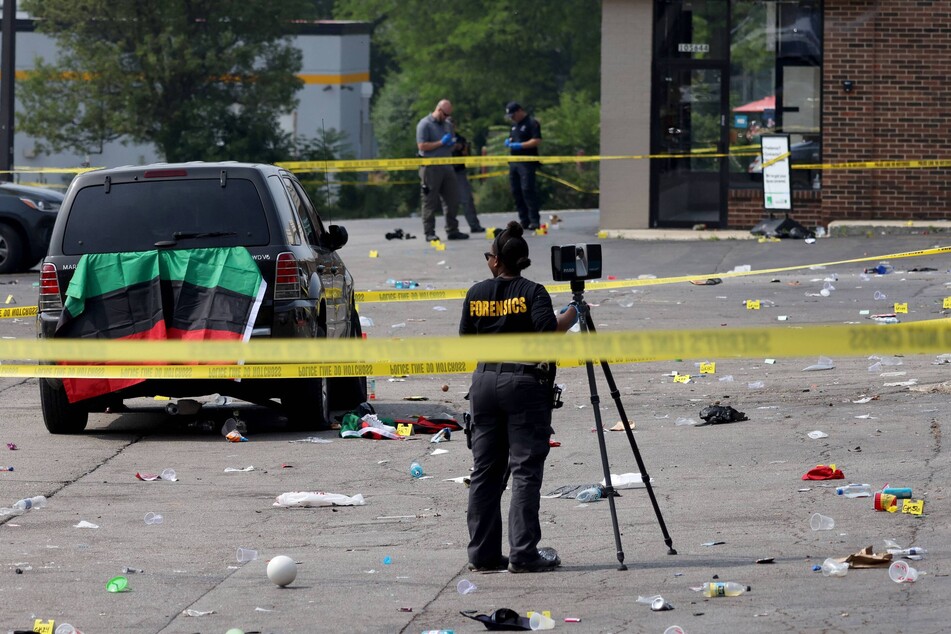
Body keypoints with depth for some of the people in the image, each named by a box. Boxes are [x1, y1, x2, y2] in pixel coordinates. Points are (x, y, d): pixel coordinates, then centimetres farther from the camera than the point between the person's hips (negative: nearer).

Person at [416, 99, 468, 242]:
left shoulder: (448, 124, 17)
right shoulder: (425, 124, -6)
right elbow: (422, 146, -14)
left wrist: (452, 143, 4)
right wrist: (441, 143, -14)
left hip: (447, 166, 7)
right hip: (431, 168, -7)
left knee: (453, 200, 6)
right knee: (431, 202, -3)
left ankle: (452, 230, 13)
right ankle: (429, 233, 1)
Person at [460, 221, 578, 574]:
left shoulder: (476, 294, 6)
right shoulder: (531, 292, -7)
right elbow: (548, 330, -19)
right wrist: (571, 315, -3)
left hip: (484, 382, 4)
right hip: (524, 383, -4)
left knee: (485, 470, 9)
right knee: (526, 470, -4)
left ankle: (483, 554, 9)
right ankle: (523, 554, -8)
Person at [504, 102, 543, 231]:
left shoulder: (532, 123, -7)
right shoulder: (514, 125, 20)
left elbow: (537, 141, -15)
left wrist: (520, 145, -19)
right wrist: (508, 142, 9)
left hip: (527, 163, -9)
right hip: (514, 163, 9)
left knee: (527, 190, -14)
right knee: (516, 191, 7)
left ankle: (534, 221, -11)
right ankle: (524, 221, 13)